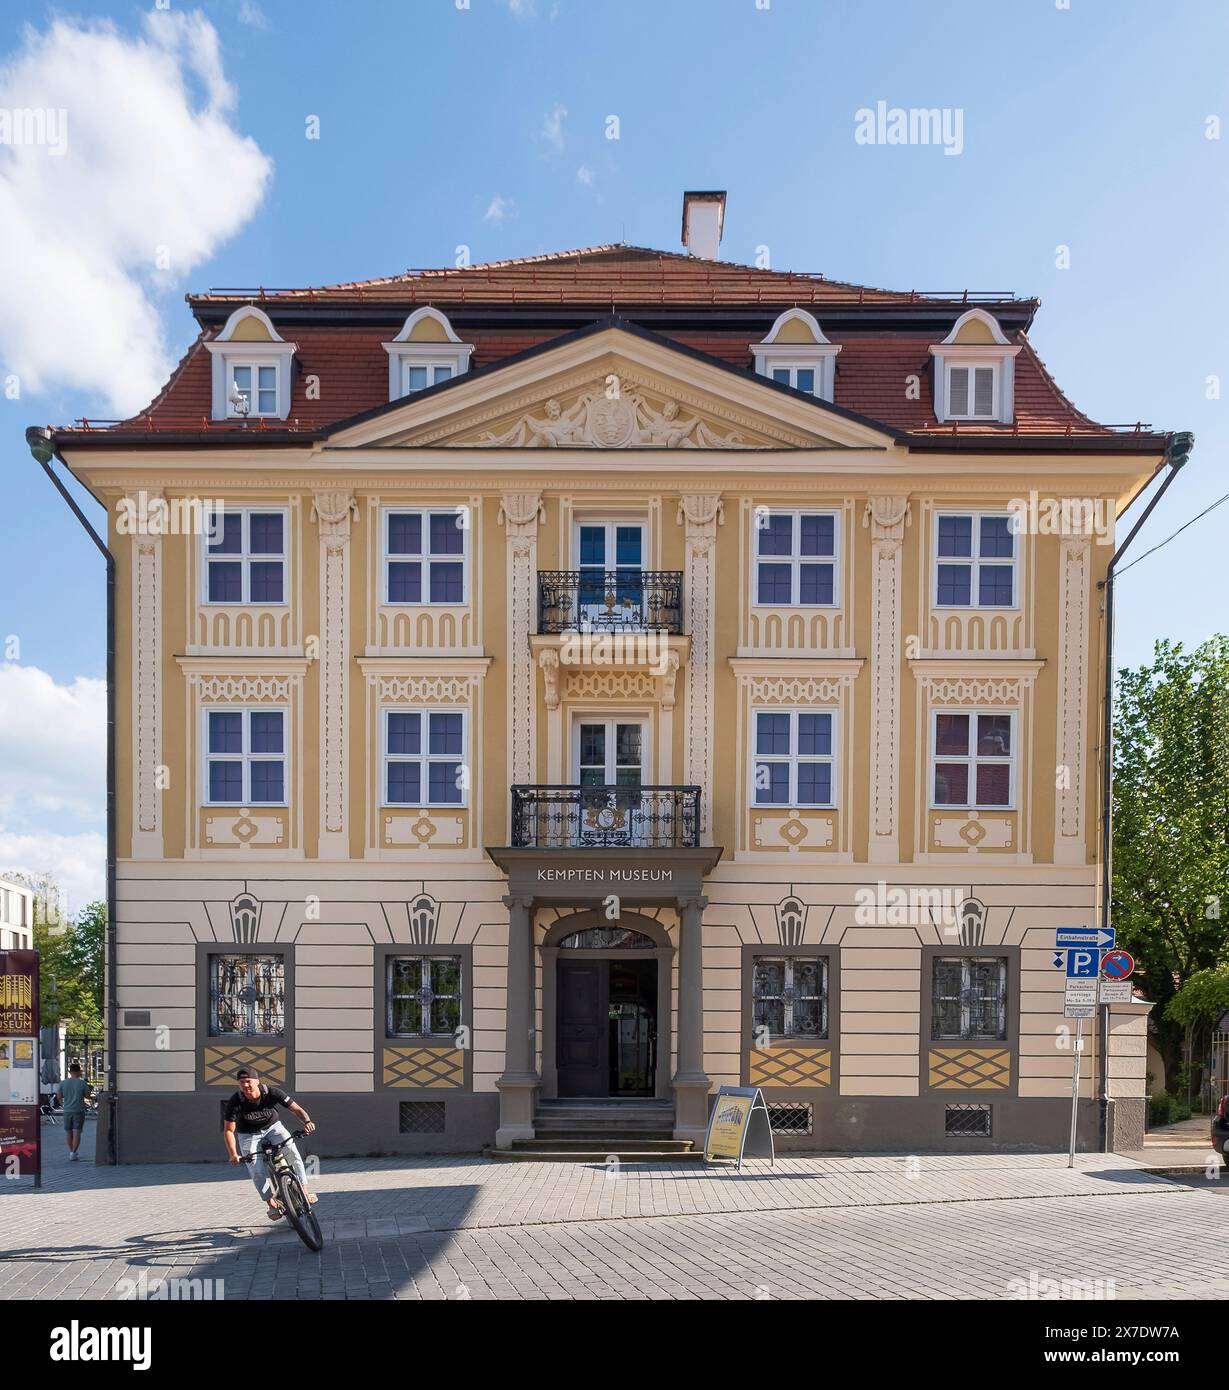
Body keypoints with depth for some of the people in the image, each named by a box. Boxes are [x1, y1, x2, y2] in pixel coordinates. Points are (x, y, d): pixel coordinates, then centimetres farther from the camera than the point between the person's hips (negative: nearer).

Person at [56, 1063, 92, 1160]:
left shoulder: (63, 1083, -1)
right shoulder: (82, 1083, -8)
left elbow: (59, 1096, 5)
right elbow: (87, 1095, -1)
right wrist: (90, 1089, 18)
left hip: (67, 1110, 3)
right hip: (79, 1111, -3)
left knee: (68, 1132, 17)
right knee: (77, 1132, -3)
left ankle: (71, 1151, 27)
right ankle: (73, 1153, -13)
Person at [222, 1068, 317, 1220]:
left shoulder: (272, 1093, -25)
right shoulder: (235, 1102, -26)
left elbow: (296, 1108, -22)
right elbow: (228, 1130, -21)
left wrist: (307, 1121, -42)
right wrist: (233, 1154, -33)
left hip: (273, 1127, 0)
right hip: (249, 1135, 0)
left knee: (292, 1151, -24)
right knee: (257, 1171, -16)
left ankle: (304, 1191, -14)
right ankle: (272, 1204, 5)